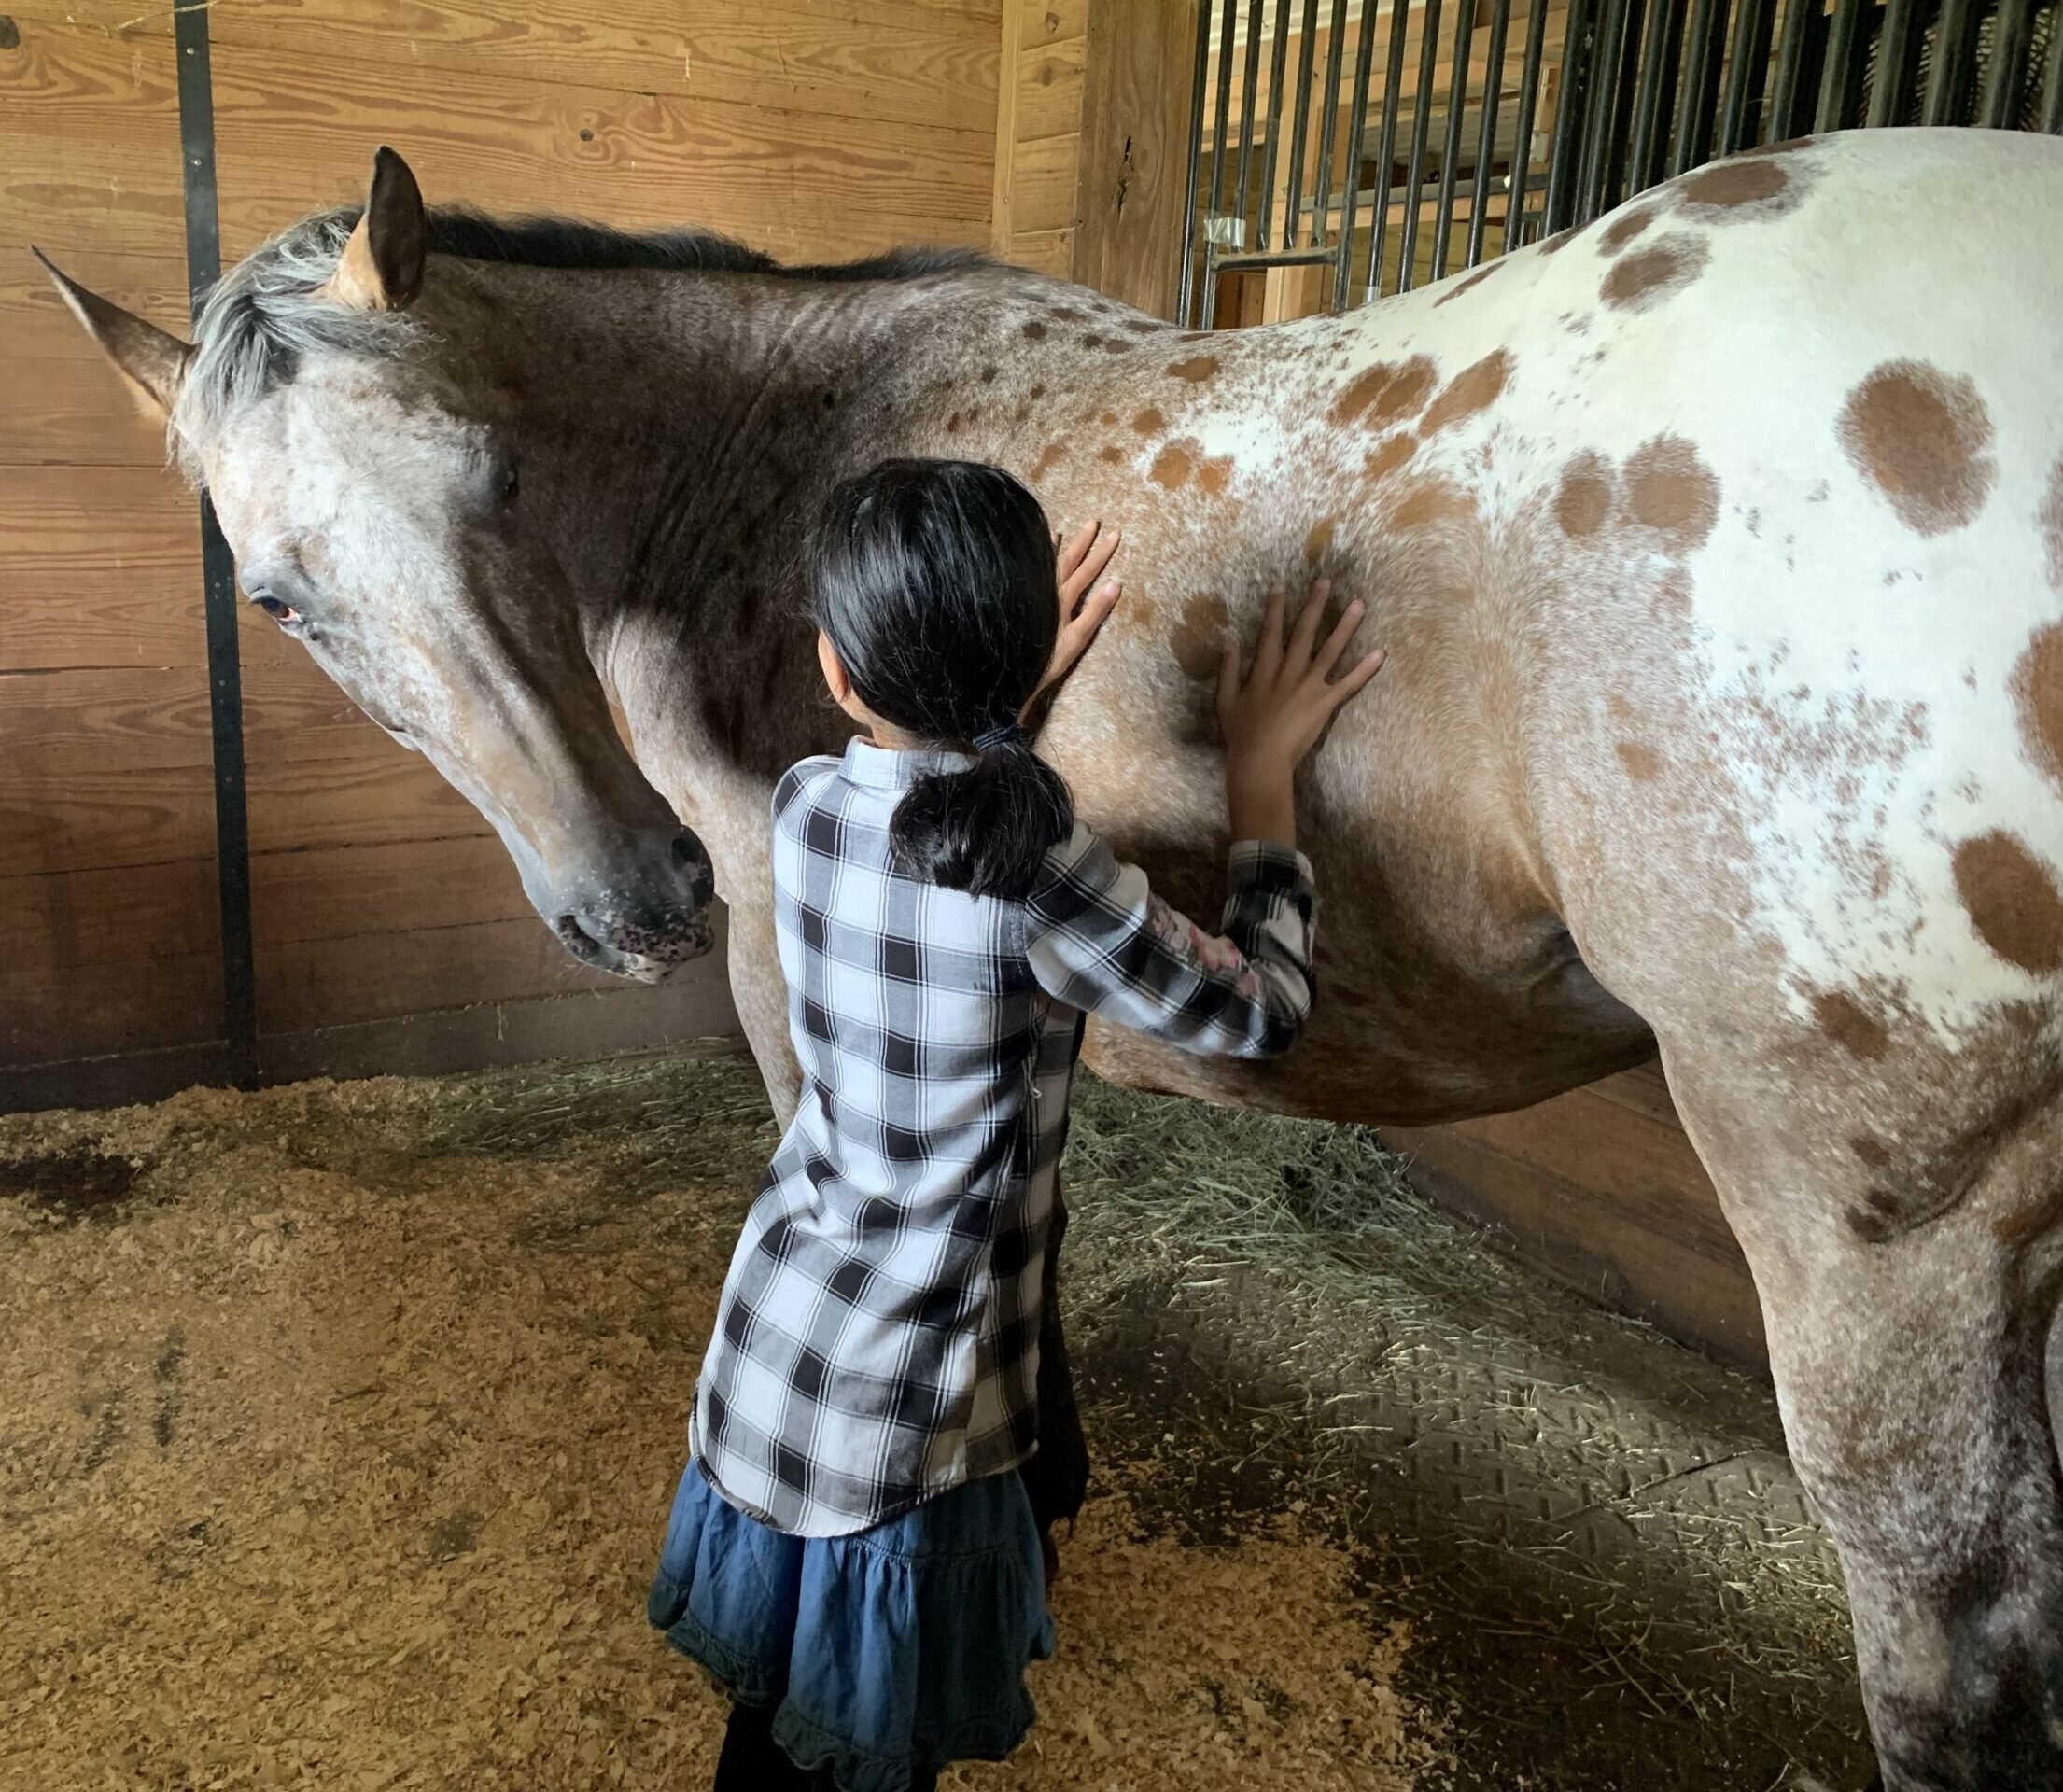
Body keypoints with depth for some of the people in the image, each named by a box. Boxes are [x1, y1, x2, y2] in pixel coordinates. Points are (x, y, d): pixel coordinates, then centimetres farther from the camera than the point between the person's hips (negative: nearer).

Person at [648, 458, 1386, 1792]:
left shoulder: (809, 807, -8)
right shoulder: (1034, 869, -27)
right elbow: (1262, 1013, -12)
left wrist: (1013, 702, 18)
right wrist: (1263, 777, -3)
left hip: (762, 1350, 6)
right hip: (892, 1427, -6)